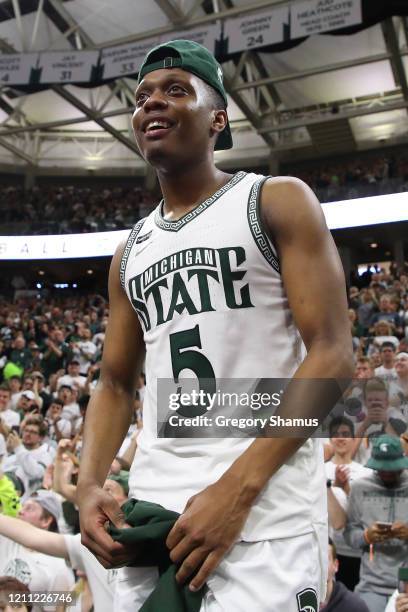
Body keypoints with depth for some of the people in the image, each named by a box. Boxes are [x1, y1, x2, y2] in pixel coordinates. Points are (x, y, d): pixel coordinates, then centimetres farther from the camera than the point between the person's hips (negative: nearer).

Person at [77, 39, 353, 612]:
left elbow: (332, 355, -10)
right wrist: (89, 485, -1)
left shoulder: (278, 201, -2)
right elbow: (115, 383, 16)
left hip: (266, 510, -5)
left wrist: (236, 490, -17)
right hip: (151, 510, 6)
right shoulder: (130, 252, 14)